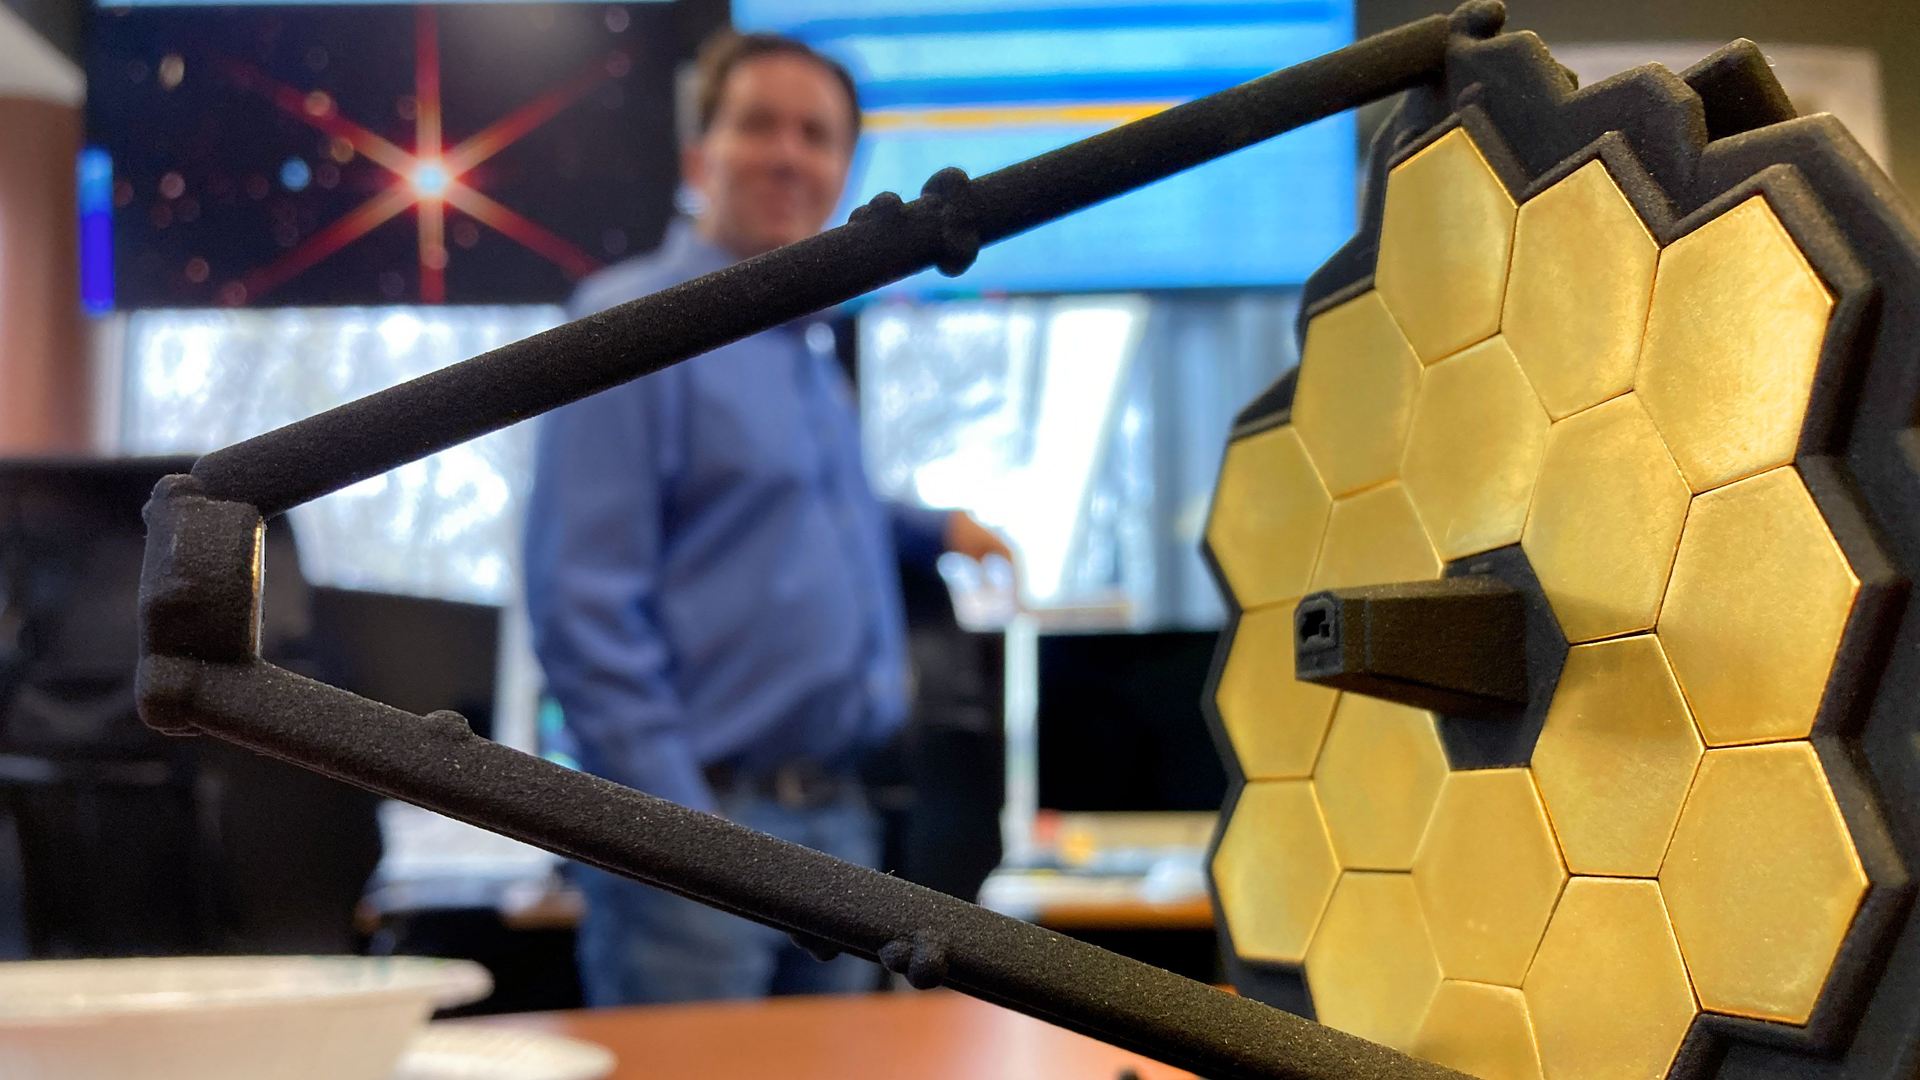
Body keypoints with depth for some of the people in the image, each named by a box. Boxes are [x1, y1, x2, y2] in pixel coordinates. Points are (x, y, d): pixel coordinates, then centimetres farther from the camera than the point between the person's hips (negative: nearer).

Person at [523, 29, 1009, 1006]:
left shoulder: (810, 349, 15)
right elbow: (582, 601, -17)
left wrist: (933, 530, 25)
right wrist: (678, 823, -20)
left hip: (835, 819, 8)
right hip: (706, 817, -8)